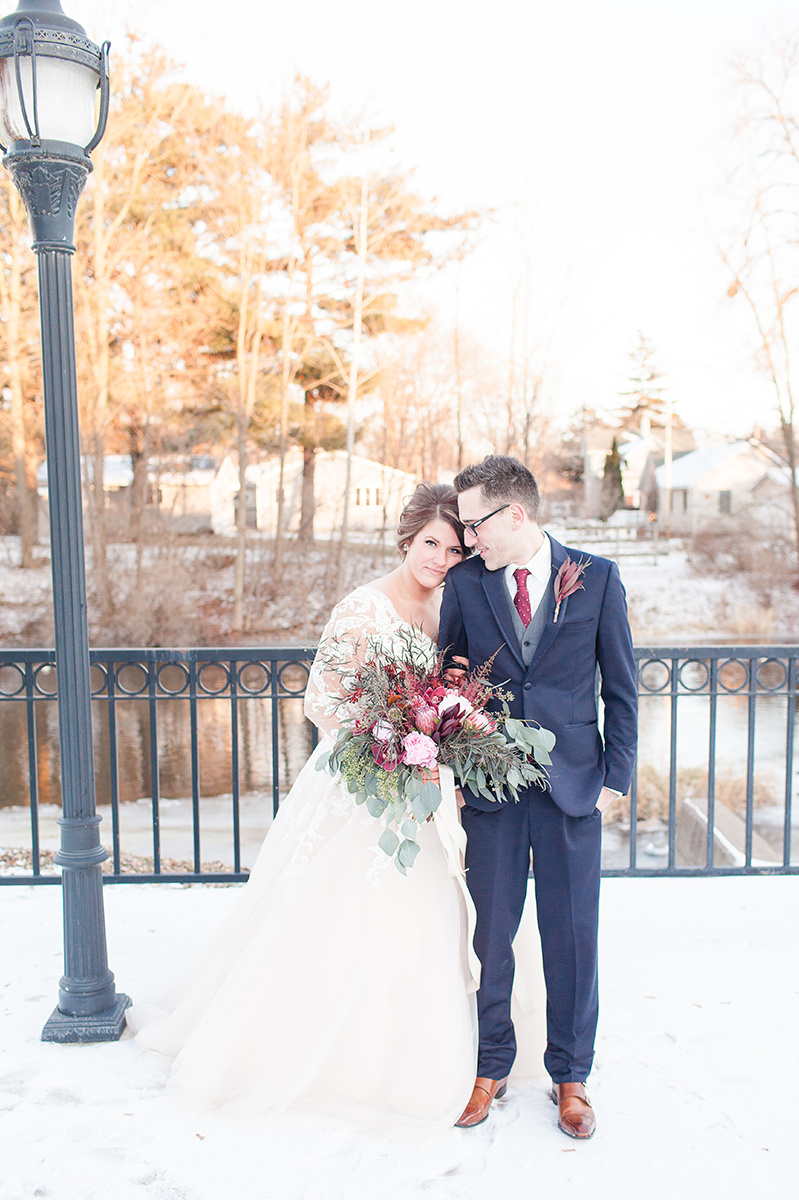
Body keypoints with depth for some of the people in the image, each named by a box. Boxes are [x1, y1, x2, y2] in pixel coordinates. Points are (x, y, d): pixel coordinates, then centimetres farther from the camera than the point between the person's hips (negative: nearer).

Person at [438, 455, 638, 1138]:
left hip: (573, 785, -1)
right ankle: (490, 1067, 31)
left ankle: (571, 1076, 30)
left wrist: (616, 776, -1)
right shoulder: (465, 583, 2)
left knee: (572, 934, 9)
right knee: (488, 933, 10)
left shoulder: (597, 578, -1)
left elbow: (621, 687, 3)